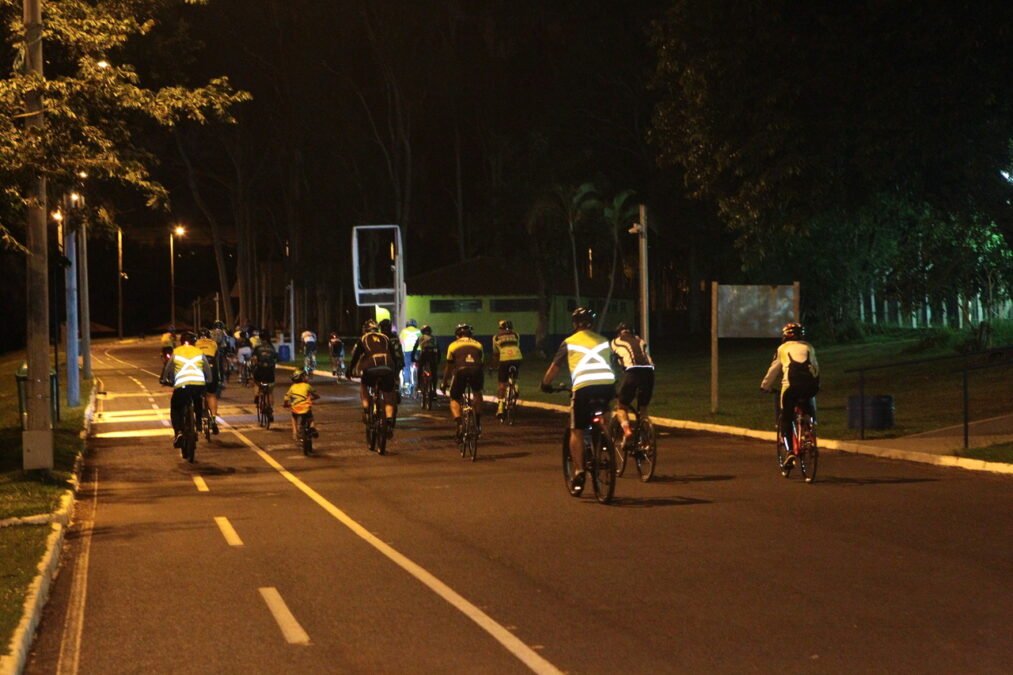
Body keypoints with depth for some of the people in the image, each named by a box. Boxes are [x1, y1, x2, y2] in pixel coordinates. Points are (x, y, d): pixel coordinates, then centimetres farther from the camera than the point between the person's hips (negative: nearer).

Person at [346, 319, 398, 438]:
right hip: (387, 368, 1)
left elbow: (355, 356, 19)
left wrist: (349, 371, 30)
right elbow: (393, 356, 29)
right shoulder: (385, 338, 26)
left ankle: (366, 410, 11)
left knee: (363, 385, 29)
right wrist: (395, 373, 38)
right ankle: (389, 423, -7)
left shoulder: (363, 339, 20)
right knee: (388, 398, 11)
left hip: (371, 367, -1)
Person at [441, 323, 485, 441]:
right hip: (476, 371, 1)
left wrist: (444, 383, 38)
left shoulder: (453, 345, 24)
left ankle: (459, 424, -8)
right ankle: (478, 424, 25)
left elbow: (449, 367, 27)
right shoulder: (477, 344, 28)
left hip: (461, 371, -1)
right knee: (477, 393, 31)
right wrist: (482, 380, 51)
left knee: (454, 399, 16)